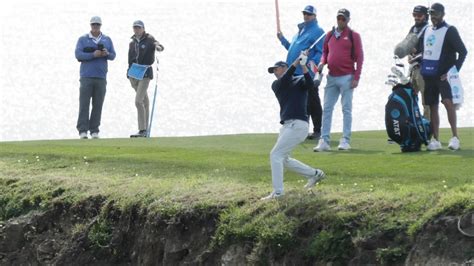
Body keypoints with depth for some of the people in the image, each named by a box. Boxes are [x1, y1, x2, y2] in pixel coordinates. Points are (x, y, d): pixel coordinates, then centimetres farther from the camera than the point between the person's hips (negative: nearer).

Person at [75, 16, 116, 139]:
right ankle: (82, 130, -8)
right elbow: (78, 55, -6)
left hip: (101, 77, 3)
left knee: (98, 105, 1)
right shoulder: (83, 39, 6)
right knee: (84, 104, -7)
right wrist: (93, 55, -18)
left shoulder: (107, 40, 15)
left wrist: (107, 54, -13)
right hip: (86, 77, -2)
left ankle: (94, 130, 5)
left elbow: (113, 56, 11)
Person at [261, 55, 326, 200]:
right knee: (283, 159, 17)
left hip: (298, 124, -8)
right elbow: (283, 82, -6)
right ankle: (314, 174, 29)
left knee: (275, 155, -15)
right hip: (287, 125, 8)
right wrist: (295, 64, -15)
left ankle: (278, 191, -16)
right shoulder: (276, 85, 16)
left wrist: (304, 66, -30)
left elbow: (310, 84, -19)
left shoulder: (300, 80, 3)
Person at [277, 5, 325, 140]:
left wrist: (313, 62, -28)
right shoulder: (300, 30, 22)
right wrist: (282, 40, 20)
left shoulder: (317, 31, -4)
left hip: (308, 73, -8)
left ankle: (317, 130, 2)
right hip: (294, 73, 8)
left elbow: (321, 52, -12)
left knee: (312, 104, -3)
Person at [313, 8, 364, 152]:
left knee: (346, 109, -1)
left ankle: (345, 140, 1)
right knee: (327, 109, 2)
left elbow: (359, 57, -4)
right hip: (331, 77, 5)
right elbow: (325, 52, 21)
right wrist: (322, 62, -1)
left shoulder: (354, 36, -1)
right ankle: (324, 141, 3)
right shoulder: (329, 35, 13)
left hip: (346, 78, -5)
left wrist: (356, 78, -11)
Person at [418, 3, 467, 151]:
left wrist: (455, 70, -14)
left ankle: (455, 137, -21)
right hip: (428, 76, 6)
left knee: (448, 102, -21)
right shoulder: (426, 31, 14)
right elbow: (421, 51, 23)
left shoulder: (449, 30, -5)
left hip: (444, 75, -6)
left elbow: (463, 51, -10)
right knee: (432, 107, 7)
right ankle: (435, 140, 11)